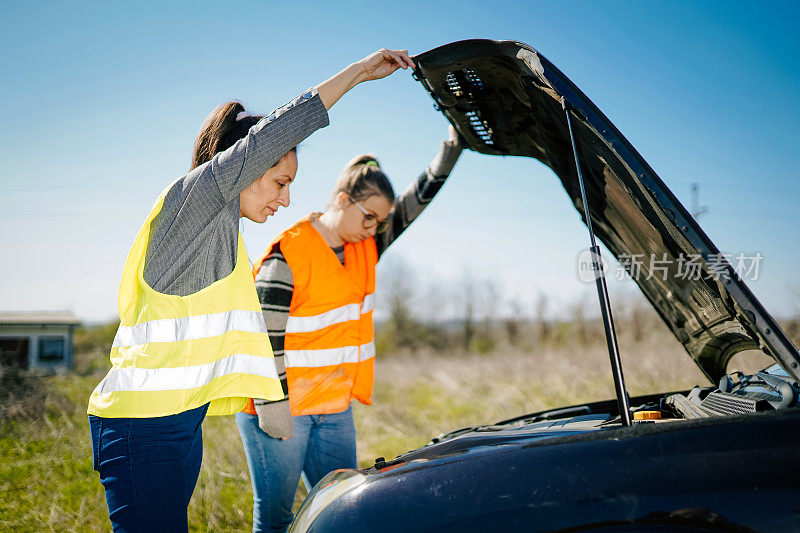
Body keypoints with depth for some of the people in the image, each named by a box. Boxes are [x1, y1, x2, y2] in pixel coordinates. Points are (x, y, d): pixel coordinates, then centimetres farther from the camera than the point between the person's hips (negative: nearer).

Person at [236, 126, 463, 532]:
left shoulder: (364, 247, 8)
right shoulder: (288, 254, -15)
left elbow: (411, 207, 8)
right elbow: (265, 337, -16)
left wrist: (451, 151, -3)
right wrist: (270, 407, -18)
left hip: (335, 409, 7)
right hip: (282, 410, -7)